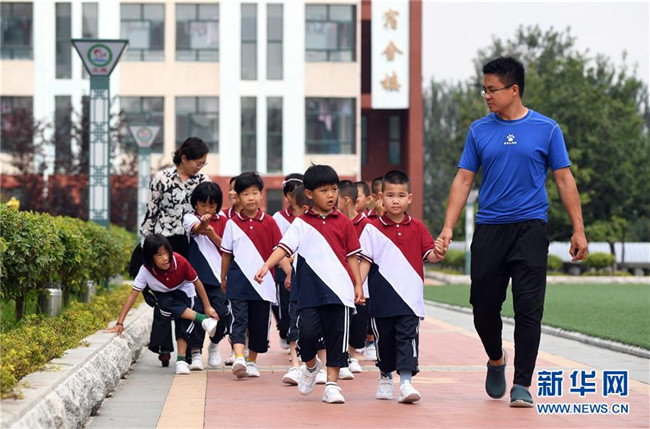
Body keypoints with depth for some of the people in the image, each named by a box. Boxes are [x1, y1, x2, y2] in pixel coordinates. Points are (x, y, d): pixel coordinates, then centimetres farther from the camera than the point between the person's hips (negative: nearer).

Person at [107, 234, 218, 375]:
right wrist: (119, 324, -34)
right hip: (163, 296, 1)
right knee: (166, 304, -35)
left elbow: (197, 283, -16)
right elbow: (133, 295, -29)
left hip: (183, 292, -1)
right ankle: (203, 320, -30)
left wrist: (207, 307, -12)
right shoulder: (146, 270, -30)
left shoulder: (180, 262, -31)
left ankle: (181, 360, -29)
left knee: (183, 321, -28)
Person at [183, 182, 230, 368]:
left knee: (221, 313, -10)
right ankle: (196, 353, 8)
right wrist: (202, 223, -46)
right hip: (197, 274, -2)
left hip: (218, 275, 2)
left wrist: (213, 235, -15)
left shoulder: (222, 222, 11)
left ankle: (214, 345, 17)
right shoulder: (190, 218, 3)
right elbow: (195, 228, -22)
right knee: (197, 312, -6)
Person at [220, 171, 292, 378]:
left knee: (259, 324, 8)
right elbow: (226, 253, 10)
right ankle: (239, 359, -23)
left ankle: (252, 362, 21)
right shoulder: (232, 223, 3)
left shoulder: (269, 223, 2)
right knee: (239, 319, -12)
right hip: (238, 281, -1)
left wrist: (289, 271, -15)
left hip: (263, 282, 1)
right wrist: (223, 279, 14)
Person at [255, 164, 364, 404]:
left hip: (339, 290, 1)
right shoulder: (301, 223, 6)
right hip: (309, 291, -1)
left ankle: (332, 384, 8)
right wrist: (266, 267, -19)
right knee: (307, 332, -9)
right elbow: (284, 247, -4)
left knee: (336, 337, 0)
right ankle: (310, 366, 22)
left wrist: (358, 285, 7)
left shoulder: (343, 223, 9)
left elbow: (352, 256, 12)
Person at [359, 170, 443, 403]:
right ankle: (385, 378, 31)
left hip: (409, 297, 0)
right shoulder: (373, 228, 2)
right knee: (384, 339, 11)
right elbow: (365, 260, 1)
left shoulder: (417, 228, 7)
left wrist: (438, 253, -17)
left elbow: (428, 255, 5)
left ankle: (406, 382, -14)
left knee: (408, 337, -9)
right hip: (382, 297, 0)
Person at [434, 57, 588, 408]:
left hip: (530, 228, -2)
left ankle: (522, 385, -1)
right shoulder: (479, 131, 7)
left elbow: (564, 180, 3)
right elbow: (463, 180, 7)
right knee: (484, 306, 5)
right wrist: (448, 228, -2)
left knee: (529, 309, -8)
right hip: (488, 230, 2)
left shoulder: (546, 129, 1)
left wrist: (578, 230, -2)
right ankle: (496, 361, 34)